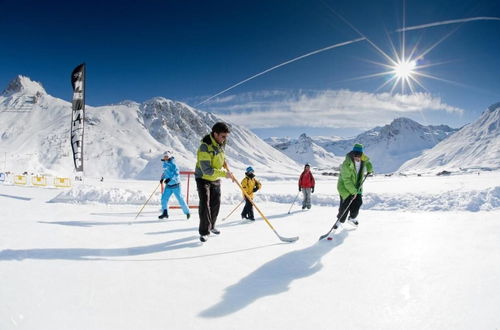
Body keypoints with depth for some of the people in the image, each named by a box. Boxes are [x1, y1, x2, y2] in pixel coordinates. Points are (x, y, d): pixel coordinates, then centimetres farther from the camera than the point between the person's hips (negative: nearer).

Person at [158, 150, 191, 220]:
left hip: (175, 185, -7)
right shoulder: (165, 164, 8)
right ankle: (165, 213, 10)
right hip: (168, 185, 7)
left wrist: (170, 179, -30)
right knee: (164, 198, 0)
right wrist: (162, 178, 8)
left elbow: (176, 174, -22)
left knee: (180, 199, -2)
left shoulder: (173, 164, -14)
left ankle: (187, 212, 11)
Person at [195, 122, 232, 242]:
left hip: (216, 179, 7)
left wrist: (223, 160, 3)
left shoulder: (221, 143, -6)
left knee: (215, 203, 14)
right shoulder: (205, 147, -30)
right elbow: (206, 170, -33)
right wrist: (224, 174, -30)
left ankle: (211, 226, 32)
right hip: (203, 178, -7)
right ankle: (204, 231, -4)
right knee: (205, 204, -14)